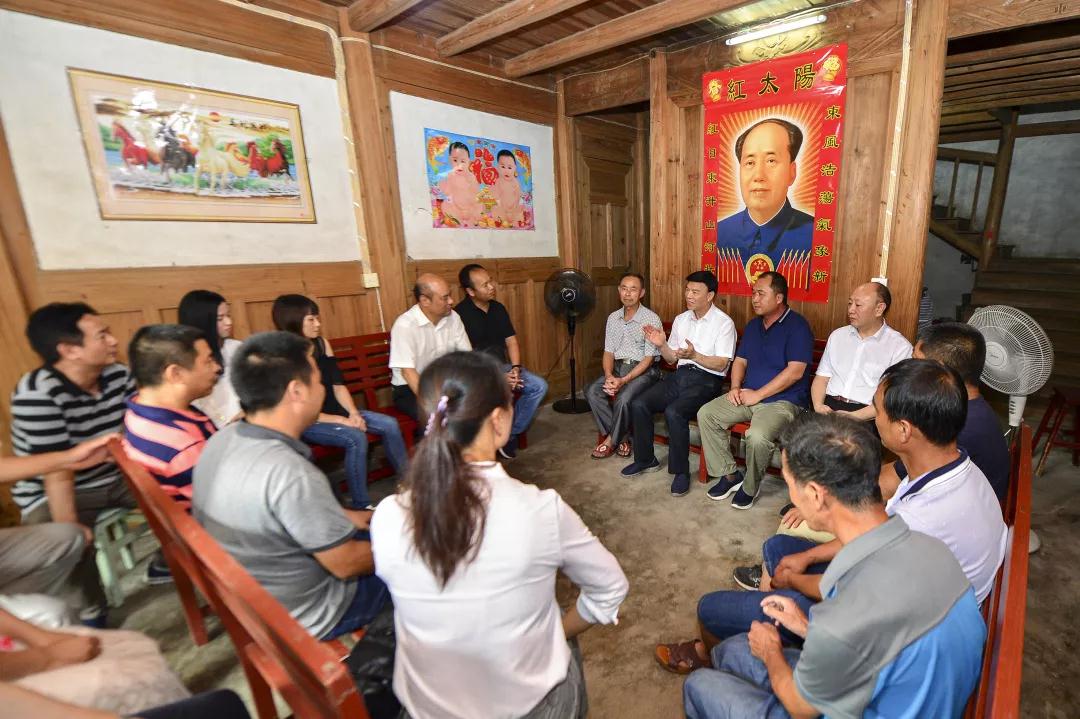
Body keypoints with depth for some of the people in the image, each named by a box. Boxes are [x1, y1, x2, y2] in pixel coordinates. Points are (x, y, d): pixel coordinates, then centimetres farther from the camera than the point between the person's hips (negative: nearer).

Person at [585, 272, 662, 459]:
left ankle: (611, 440, -5)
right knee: (592, 391, -20)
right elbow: (608, 352, 7)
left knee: (623, 399, -31)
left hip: (644, 370, -5)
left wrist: (624, 380, -23)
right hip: (618, 367, 5)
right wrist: (609, 376, -13)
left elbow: (649, 358, -13)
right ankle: (620, 438, -8)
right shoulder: (613, 318, 8)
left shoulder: (651, 319, -10)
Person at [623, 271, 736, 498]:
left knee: (673, 412, -32)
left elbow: (721, 364, -10)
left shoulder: (724, 323, -5)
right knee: (638, 404, -14)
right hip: (680, 375, 6)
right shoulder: (680, 320, 13)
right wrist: (662, 344, -3)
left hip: (706, 379, -6)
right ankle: (645, 459, 5)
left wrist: (694, 355, -25)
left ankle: (681, 471, -12)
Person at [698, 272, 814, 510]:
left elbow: (795, 371, -19)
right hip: (749, 395, 8)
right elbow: (740, 360, 19)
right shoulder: (753, 325, 13)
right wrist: (735, 387, -1)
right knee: (706, 414, -10)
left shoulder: (797, 325, -10)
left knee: (757, 437, -33)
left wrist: (757, 394, -18)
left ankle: (750, 488, -2)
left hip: (783, 400, -7)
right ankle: (729, 475, 3)